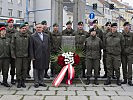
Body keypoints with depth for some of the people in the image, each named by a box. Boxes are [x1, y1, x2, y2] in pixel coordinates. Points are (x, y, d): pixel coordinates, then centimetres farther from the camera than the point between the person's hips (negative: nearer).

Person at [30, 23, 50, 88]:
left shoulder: (46, 36, 11)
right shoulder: (33, 36, 0)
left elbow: (48, 46, 13)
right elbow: (31, 48, -3)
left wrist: (48, 55, 7)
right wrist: (32, 57, -9)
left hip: (44, 56, 4)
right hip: (36, 56, -3)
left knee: (42, 69, 11)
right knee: (36, 69, 2)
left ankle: (41, 81, 21)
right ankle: (36, 82, 11)